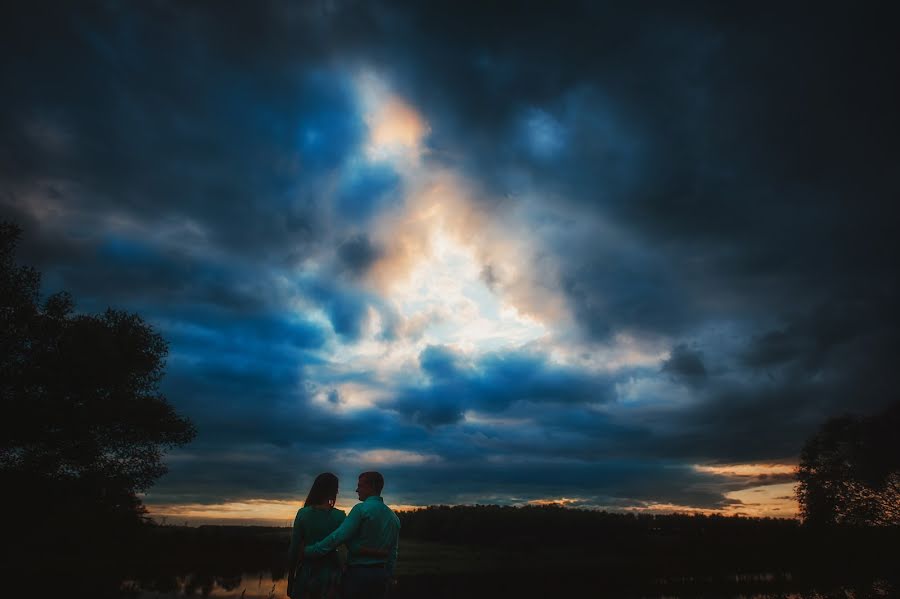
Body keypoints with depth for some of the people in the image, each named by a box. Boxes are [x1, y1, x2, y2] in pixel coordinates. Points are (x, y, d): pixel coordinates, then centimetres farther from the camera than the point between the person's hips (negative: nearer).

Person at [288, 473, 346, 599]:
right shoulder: (339, 516, -8)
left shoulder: (303, 513, -7)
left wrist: (290, 579, 6)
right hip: (331, 572, 0)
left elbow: (294, 549, -4)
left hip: (307, 571, 1)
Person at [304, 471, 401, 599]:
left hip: (358, 572, -6)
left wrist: (309, 551, -14)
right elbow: (393, 552, 12)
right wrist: (388, 576, 20)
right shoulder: (394, 517, 8)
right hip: (381, 575, 6)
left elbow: (338, 536, -19)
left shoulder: (361, 509, -12)